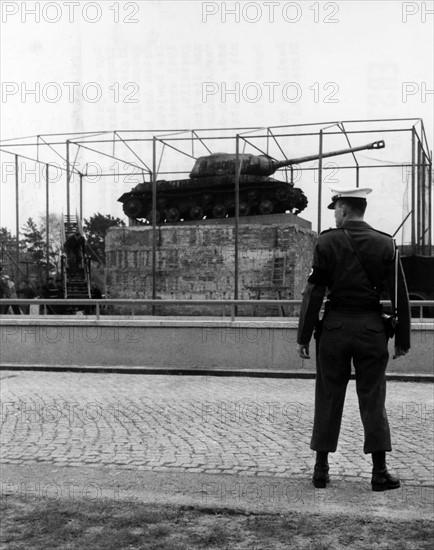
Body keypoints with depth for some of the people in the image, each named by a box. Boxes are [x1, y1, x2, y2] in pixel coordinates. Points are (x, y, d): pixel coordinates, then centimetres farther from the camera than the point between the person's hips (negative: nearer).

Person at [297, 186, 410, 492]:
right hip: (372, 329, 1)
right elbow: (400, 296, 1)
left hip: (334, 327, -1)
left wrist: (304, 336, -1)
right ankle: (380, 473, 9)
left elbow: (314, 293, -6)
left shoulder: (327, 242, -4)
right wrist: (402, 339, 8)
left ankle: (321, 470, 14)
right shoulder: (385, 244, 0)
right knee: (373, 400, 7)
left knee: (328, 398, 8)